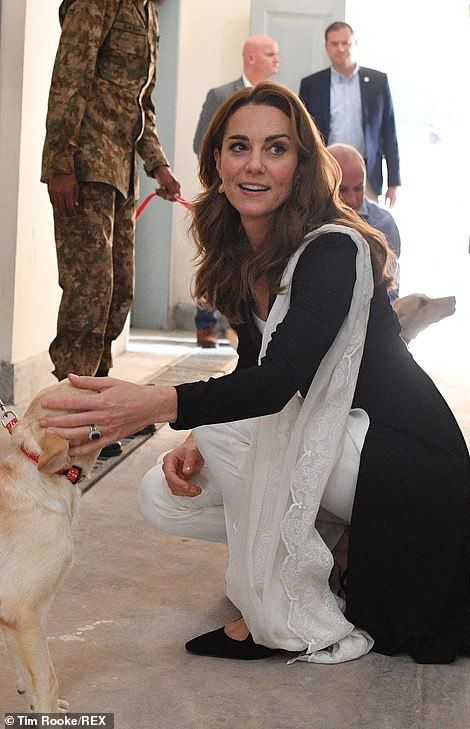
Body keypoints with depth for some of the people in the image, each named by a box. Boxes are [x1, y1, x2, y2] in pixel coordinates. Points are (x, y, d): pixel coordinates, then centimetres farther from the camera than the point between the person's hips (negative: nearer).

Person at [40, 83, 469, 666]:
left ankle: (312, 625, -13)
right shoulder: (243, 258, 2)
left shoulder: (335, 250, -23)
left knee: (227, 432, -27)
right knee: (163, 497, -2)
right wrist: (197, 444, -15)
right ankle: (336, 546, 7)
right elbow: (253, 374, 5)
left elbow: (279, 380, -36)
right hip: (321, 449, 8)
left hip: (402, 459, -8)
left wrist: (158, 404, -51)